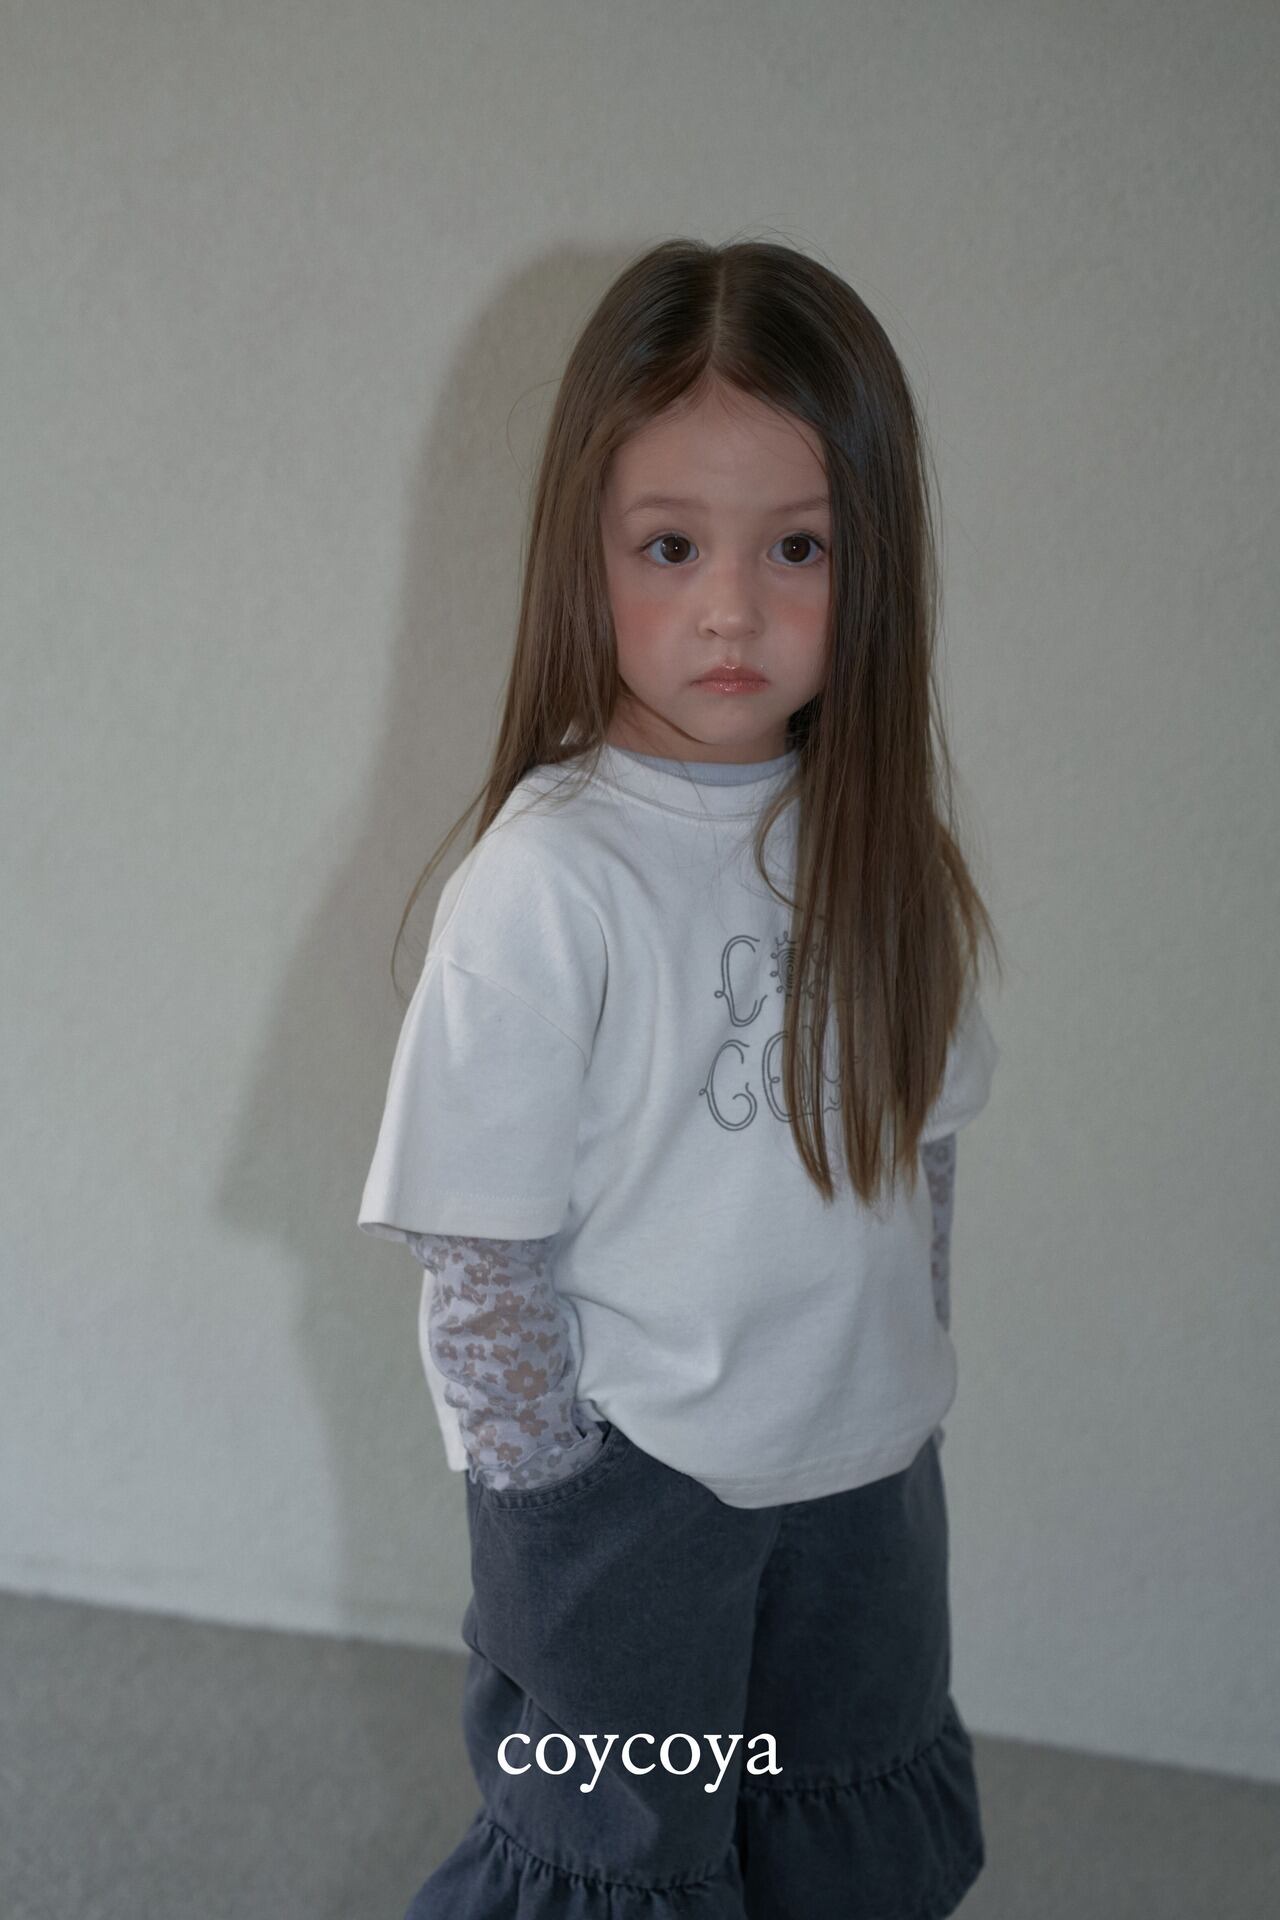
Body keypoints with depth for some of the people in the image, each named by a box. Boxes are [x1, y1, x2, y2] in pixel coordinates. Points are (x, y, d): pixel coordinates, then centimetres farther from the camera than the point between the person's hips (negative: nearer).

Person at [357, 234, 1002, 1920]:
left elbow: (919, 1136, 7)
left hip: (865, 1461, 6)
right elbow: (479, 1255, -16)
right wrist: (564, 1507, -11)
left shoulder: (877, 828, -4)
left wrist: (906, 1384, 7)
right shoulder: (547, 879, -21)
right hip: (630, 1477, -5)